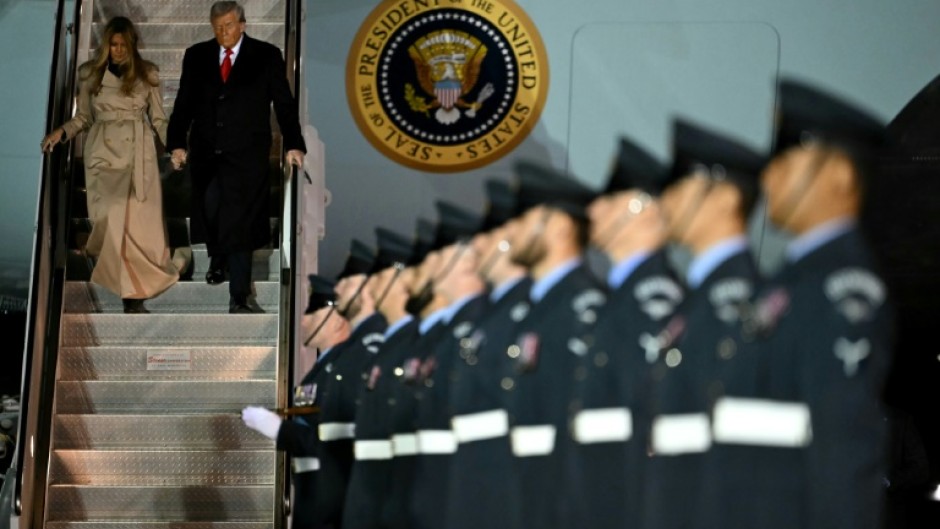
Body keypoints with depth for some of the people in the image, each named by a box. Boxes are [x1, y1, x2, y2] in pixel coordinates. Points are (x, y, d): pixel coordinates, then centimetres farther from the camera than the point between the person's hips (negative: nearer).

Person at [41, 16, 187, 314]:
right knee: (112, 217, -13)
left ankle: (134, 291, 1)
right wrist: (62, 132, -6)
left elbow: (158, 119, 8)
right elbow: (83, 118, 12)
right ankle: (133, 291, -6)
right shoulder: (89, 74, 6)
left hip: (138, 153, 0)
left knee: (141, 219, -7)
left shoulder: (147, 74, 5)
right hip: (104, 152, 0)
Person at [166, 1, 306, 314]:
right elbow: (184, 104, 9)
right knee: (208, 212, 4)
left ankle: (239, 299, -3)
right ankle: (217, 259, 37)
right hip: (206, 153, 3)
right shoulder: (196, 56, 9)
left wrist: (293, 144, -10)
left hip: (246, 155, -3)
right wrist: (177, 143, -2)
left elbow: (284, 102, -1)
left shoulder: (266, 56, 1)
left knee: (240, 223, -6)